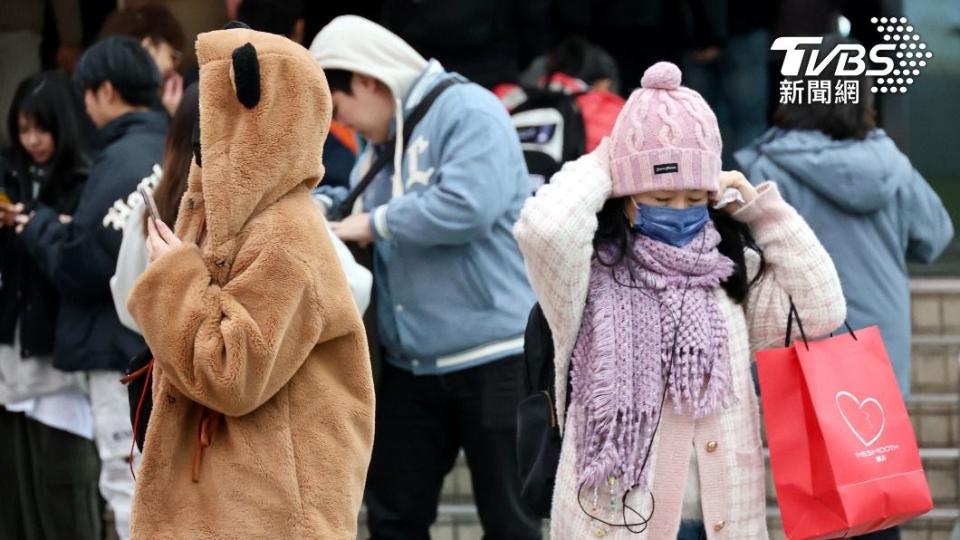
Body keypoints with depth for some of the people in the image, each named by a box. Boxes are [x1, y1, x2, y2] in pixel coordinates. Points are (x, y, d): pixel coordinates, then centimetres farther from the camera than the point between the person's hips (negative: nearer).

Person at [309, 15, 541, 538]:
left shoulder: (468, 112, -12)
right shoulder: (379, 145, 16)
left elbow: (467, 207, -26)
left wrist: (376, 223, -15)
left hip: (493, 358, -8)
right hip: (408, 365, 8)